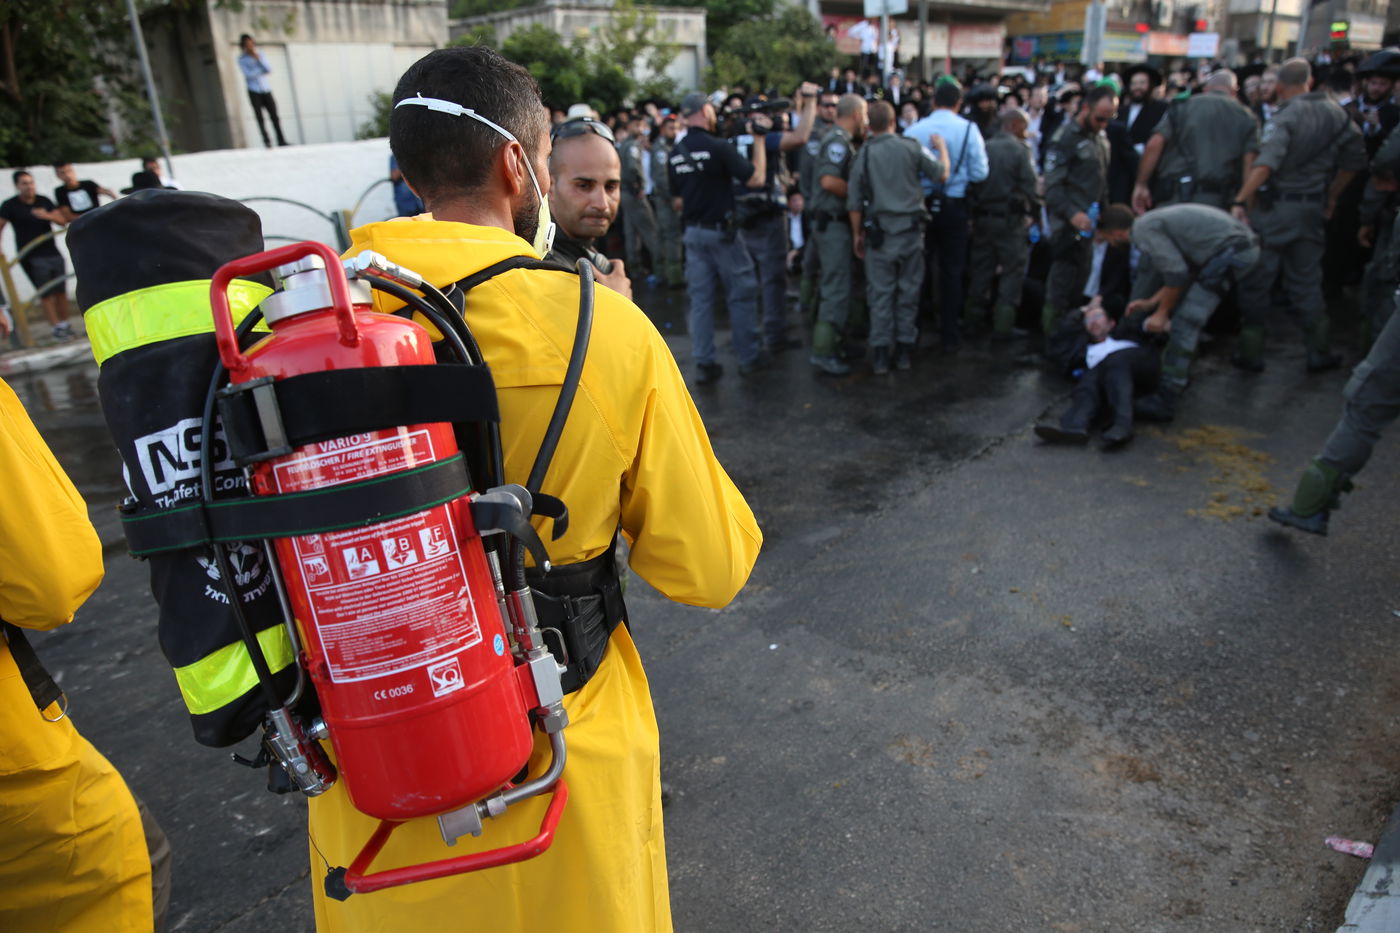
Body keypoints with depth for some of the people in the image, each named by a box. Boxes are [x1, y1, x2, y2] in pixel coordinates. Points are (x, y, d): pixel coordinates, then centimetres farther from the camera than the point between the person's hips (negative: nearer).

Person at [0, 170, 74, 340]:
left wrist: (47, 216, -15)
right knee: (46, 294, -5)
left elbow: (61, 219, 6)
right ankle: (56, 327, -2)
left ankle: (65, 324, 13)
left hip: (53, 253, 3)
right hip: (32, 257, -3)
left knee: (61, 291, 3)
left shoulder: (44, 201, 10)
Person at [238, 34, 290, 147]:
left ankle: (281, 141, -6)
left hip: (266, 90, 2)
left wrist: (258, 58, -12)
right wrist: (263, 71, -4)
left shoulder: (260, 54, 10)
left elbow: (269, 70, -2)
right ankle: (267, 141, -3)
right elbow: (249, 75, -11)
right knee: (259, 117, -4)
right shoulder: (241, 59, 0)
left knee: (274, 115, -6)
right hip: (254, 91, -2)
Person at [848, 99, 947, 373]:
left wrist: (857, 235, 12)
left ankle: (880, 354, 6)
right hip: (911, 230, 0)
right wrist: (942, 148, 22)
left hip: (879, 234, 0)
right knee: (908, 292, 10)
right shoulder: (911, 147, -4)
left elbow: (854, 203, 0)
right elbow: (941, 175, 4)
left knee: (880, 293, 5)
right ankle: (904, 351, 16)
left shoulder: (863, 155, -2)